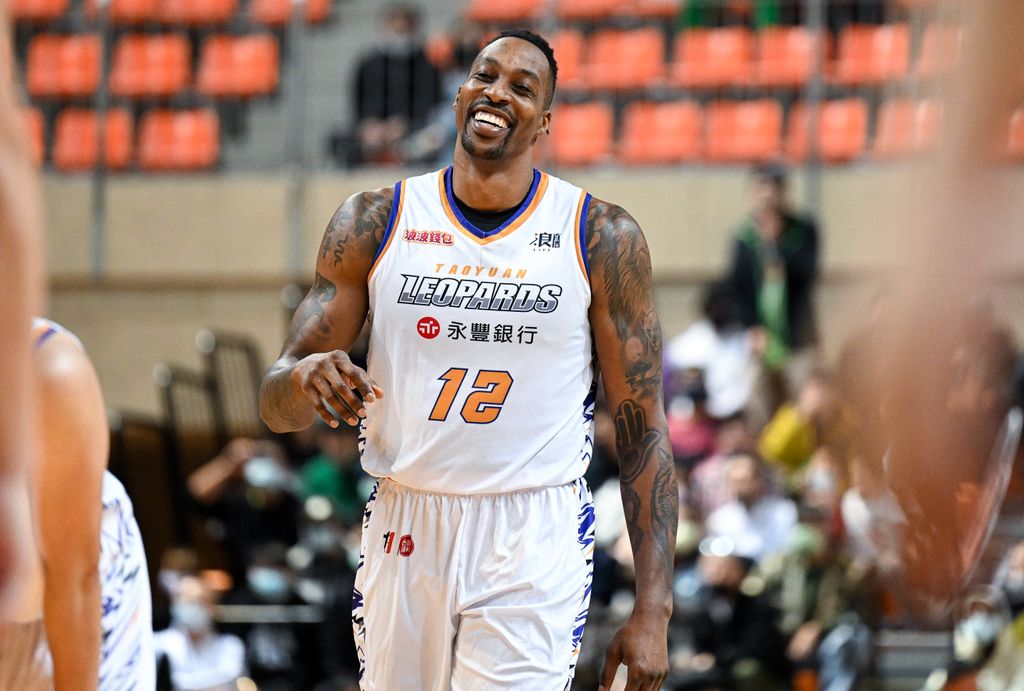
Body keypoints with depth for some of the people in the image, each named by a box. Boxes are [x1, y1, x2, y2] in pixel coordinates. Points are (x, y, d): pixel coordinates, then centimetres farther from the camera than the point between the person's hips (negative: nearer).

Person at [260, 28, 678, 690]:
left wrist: (653, 608, -7)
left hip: (534, 543, -2)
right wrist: (305, 379, -24)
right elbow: (276, 406, 2)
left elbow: (643, 428, 0)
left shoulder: (603, 238, -2)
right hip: (404, 534, 3)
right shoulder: (374, 222, 2)